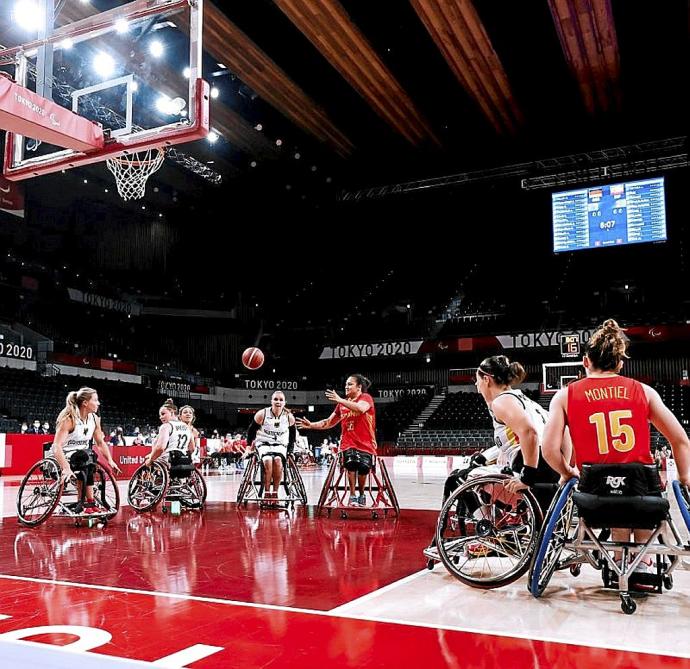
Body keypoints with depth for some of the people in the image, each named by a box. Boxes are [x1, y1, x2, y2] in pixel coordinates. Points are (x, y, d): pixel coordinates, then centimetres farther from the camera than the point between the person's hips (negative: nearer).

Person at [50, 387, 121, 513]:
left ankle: (90, 502, -21)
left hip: (82, 455, 6)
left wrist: (110, 460, -5)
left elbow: (100, 442, 8)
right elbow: (57, 446, -30)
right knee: (85, 456, -33)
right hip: (63, 456, -6)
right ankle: (86, 502, -28)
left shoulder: (94, 419, 0)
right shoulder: (68, 419, -20)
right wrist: (66, 468, -42)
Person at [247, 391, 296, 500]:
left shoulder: (289, 417, -4)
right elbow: (251, 431, 3)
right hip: (264, 443, -1)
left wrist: (290, 451, 8)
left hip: (280, 445, 1)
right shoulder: (262, 414, -10)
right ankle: (267, 493, -22)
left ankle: (275, 493, -23)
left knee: (278, 461, -33)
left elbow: (293, 435, 13)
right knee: (268, 461, -34)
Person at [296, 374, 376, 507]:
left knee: (363, 469, -13)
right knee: (351, 466, -21)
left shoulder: (366, 398, -2)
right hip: (348, 442, 3)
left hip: (365, 443, -3)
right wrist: (311, 425, 10)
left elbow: (360, 408, -28)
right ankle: (353, 496, -10)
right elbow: (329, 422, 21)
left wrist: (340, 400, -29)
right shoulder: (343, 403, 15)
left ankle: (361, 495, 13)